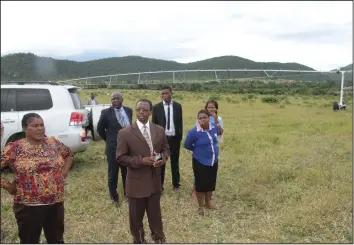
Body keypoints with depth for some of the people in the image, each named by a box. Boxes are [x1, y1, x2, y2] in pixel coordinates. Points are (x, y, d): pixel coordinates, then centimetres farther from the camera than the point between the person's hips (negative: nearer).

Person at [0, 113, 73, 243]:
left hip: (56, 202, 4)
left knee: (56, 239, 20)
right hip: (28, 206, -3)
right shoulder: (15, 148, -11)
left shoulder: (54, 143, 1)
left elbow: (69, 154, 16)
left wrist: (64, 173, 6)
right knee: (30, 241, 14)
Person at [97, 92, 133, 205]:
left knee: (127, 172, 18)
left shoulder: (129, 110, 0)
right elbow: (100, 129, 0)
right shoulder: (106, 113, -11)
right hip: (113, 148, -3)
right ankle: (114, 196, 30)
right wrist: (109, 140, 5)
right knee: (113, 174, 11)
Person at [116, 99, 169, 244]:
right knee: (136, 214, 16)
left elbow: (166, 149, 9)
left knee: (155, 211, 21)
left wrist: (162, 159, -13)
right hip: (136, 182, -3)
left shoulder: (159, 130, -1)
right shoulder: (125, 133, -13)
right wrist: (140, 161, -22)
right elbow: (120, 158, -11)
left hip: (155, 180, 3)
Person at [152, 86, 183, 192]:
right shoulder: (156, 107, -4)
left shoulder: (178, 106, 1)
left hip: (175, 138, 2)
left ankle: (176, 184, 27)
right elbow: (154, 124, -1)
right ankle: (159, 185, 19)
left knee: (175, 162, 13)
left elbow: (180, 122, 5)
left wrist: (180, 136, 2)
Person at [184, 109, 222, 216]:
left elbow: (219, 132, 18)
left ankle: (208, 201, 37)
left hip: (213, 161, 5)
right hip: (200, 162, -5)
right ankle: (201, 206, 22)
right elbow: (187, 145, -8)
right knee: (201, 184, 5)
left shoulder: (214, 127, -6)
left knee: (211, 182, 16)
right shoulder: (194, 132, -20)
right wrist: (198, 150, 0)